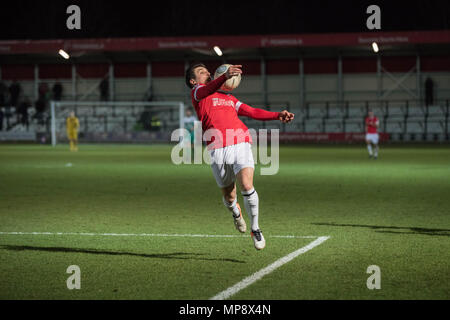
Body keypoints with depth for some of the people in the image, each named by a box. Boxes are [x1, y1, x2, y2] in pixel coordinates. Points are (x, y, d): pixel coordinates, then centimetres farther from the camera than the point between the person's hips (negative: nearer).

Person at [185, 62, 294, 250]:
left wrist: (278, 116, 13)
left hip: (240, 144, 3)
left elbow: (253, 112, 28)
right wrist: (225, 76, -34)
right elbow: (208, 90, -14)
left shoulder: (228, 98, 30)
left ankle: (255, 229, -2)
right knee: (229, 195, 6)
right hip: (218, 150, -3)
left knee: (246, 186, -19)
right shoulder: (197, 93, 11)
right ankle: (236, 212, 43)